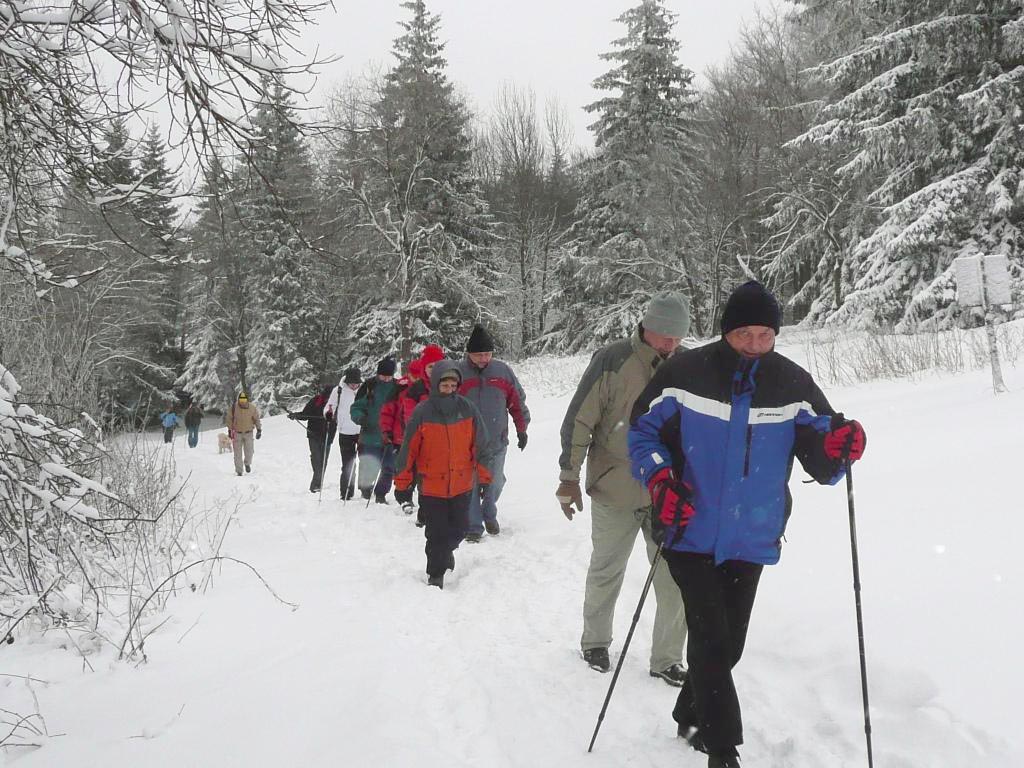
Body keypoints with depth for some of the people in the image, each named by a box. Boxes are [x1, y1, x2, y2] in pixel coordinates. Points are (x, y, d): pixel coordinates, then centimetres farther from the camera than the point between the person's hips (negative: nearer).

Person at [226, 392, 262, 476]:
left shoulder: (252, 408, -7)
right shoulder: (234, 408, -10)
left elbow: (256, 419, 5)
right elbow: (229, 419, 2)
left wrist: (259, 430, 0)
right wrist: (229, 430, 1)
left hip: (248, 433, 1)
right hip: (237, 433, -1)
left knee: (249, 452, -3)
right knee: (238, 453, -1)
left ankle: (247, 463, 29)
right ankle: (239, 471, 9)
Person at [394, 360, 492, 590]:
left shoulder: (467, 409, -4)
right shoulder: (422, 412, -11)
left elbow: (480, 444, 5)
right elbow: (409, 449, -4)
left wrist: (483, 476, 6)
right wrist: (403, 482, -1)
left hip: (462, 484, 3)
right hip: (431, 486, -3)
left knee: (457, 529, 14)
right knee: (437, 533, 0)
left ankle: (446, 550, 46)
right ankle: (436, 574, 18)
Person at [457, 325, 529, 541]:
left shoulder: (502, 371, 1)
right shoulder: (458, 373, -6)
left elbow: (517, 401, 10)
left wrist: (521, 430, 11)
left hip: (497, 441, 2)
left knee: (495, 483, 12)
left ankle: (489, 515, 37)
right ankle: (473, 526, 10)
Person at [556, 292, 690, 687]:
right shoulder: (613, 361, -12)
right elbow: (579, 420, -8)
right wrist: (569, 476, -7)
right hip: (615, 492, -3)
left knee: (676, 580, 0)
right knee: (606, 573, 14)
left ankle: (666, 659, 15)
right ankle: (595, 641, 35)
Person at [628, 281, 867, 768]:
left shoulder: (794, 386, -3)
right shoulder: (685, 374, -10)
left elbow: (820, 462, -1)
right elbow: (643, 431, 0)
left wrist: (839, 446, -24)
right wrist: (660, 480, -16)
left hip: (752, 541, 3)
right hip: (691, 533, -3)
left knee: (728, 644, 15)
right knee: (711, 641, -9)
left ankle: (692, 717, 40)